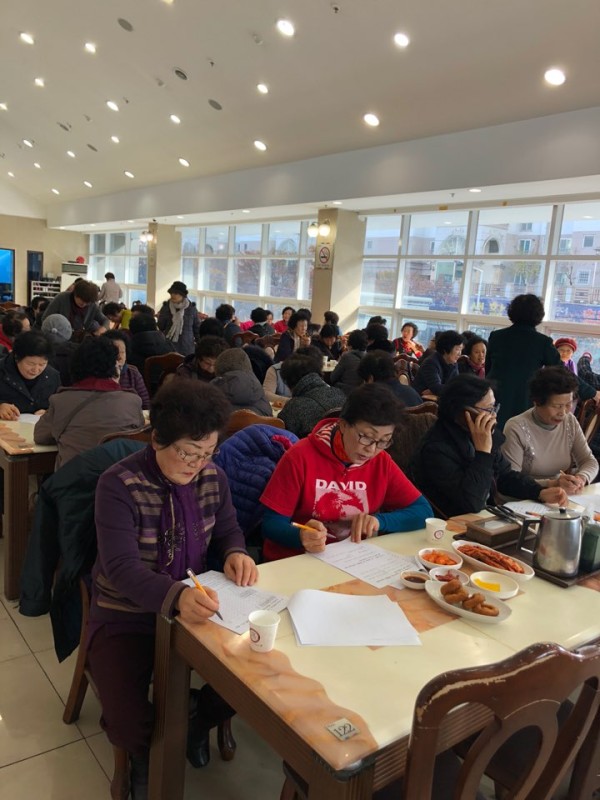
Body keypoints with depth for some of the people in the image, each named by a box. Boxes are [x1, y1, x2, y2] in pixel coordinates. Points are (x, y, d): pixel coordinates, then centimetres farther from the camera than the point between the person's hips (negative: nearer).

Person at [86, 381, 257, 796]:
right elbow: (121, 568, -30)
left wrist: (235, 553, -18)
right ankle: (148, 755, 22)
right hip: (126, 615, -4)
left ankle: (197, 722, 26)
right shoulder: (119, 485, -23)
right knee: (127, 725, -20)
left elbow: (229, 530, 8)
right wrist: (175, 596, -49)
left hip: (194, 604, 5)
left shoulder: (213, 477, -5)